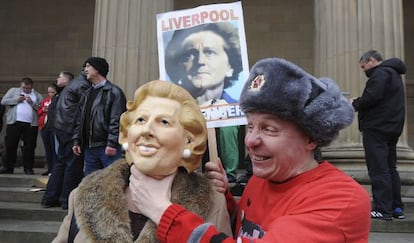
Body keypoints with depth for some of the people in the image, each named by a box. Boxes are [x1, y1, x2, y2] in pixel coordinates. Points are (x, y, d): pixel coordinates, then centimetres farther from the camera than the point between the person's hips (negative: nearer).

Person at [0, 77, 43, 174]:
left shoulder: (38, 95, 12)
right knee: (10, 145, 2)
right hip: (14, 122, 1)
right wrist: (17, 100, -8)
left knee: (29, 147, 1)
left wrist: (32, 103, -10)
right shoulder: (13, 91, 14)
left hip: (31, 124, 0)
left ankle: (28, 168, 8)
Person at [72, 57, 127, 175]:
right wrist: (77, 141, 13)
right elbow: (81, 120, 20)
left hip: (107, 147, -7)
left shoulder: (114, 92, -6)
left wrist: (112, 143, -19)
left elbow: (116, 121, -13)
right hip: (89, 147, 8)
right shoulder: (88, 93, 18)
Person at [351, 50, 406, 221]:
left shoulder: (380, 73, -9)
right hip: (392, 128, 11)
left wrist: (355, 104, -5)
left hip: (377, 128, -10)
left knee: (378, 169, -9)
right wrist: (358, 103, 9)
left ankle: (383, 209, -7)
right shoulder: (393, 73, 23)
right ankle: (396, 208, 19)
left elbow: (372, 97, -23)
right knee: (390, 168, 14)